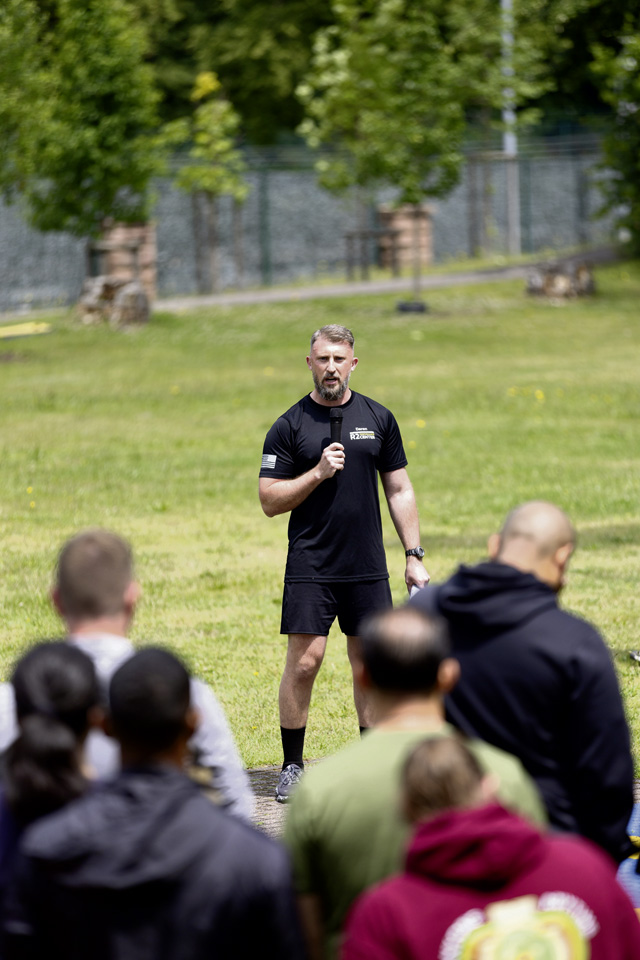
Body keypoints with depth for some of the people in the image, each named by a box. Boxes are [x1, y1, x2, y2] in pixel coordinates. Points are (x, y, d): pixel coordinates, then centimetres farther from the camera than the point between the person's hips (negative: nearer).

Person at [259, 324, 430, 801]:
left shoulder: (378, 419, 8)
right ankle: (292, 766, 4)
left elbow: (400, 490, 13)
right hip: (310, 568, -3)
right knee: (304, 662, -7)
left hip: (368, 566, 3)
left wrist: (415, 557, 8)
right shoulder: (289, 427, -1)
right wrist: (318, 473, -15)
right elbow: (270, 501, -2)